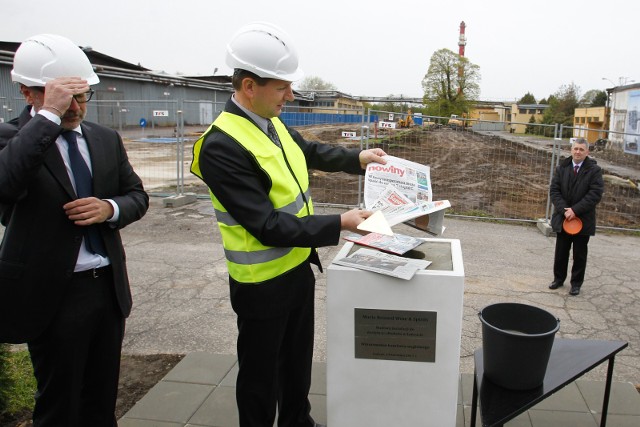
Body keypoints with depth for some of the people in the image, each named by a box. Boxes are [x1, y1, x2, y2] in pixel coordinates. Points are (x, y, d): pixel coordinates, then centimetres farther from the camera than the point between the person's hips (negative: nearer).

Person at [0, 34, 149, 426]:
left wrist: (110, 209, -11)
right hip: (53, 294, -5)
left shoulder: (106, 139, 6)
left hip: (109, 287, 5)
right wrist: (49, 115, -30)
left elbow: (138, 196, 11)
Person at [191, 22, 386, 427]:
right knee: (260, 373, 14)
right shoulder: (221, 147, -26)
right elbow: (268, 226, -27)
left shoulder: (272, 123, -1)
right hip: (263, 284, -8)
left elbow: (309, 150, 21)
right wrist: (340, 224, -25)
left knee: (298, 359, 26)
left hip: (299, 267, 8)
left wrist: (358, 158, 10)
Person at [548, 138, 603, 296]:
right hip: (563, 218, 3)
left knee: (579, 254, 8)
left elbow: (595, 194, -14)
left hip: (583, 220, -2)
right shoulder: (562, 168, 2)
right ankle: (559, 279, 28)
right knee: (561, 252, 12)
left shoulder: (594, 170, -7)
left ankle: (576, 283, 20)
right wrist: (564, 210, -15)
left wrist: (575, 210, -19)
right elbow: (554, 190, -2)